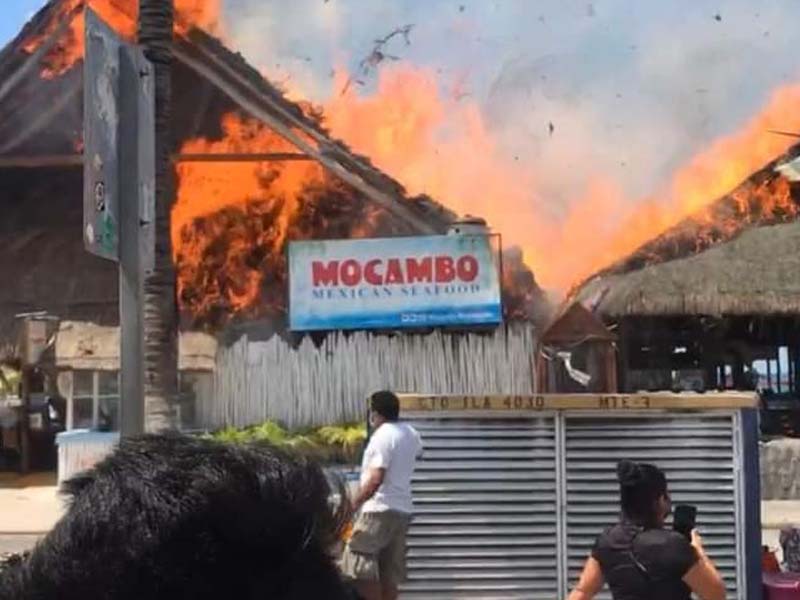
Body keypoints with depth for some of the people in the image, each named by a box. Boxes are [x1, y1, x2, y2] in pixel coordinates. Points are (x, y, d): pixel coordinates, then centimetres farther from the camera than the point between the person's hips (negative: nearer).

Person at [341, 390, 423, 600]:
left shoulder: (382, 436, -14)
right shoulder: (411, 434, 12)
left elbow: (375, 479, -22)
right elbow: (417, 451, 37)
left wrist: (355, 503, -14)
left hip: (380, 509, -9)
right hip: (403, 510, 9)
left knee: (359, 562, -10)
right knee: (389, 572, 10)